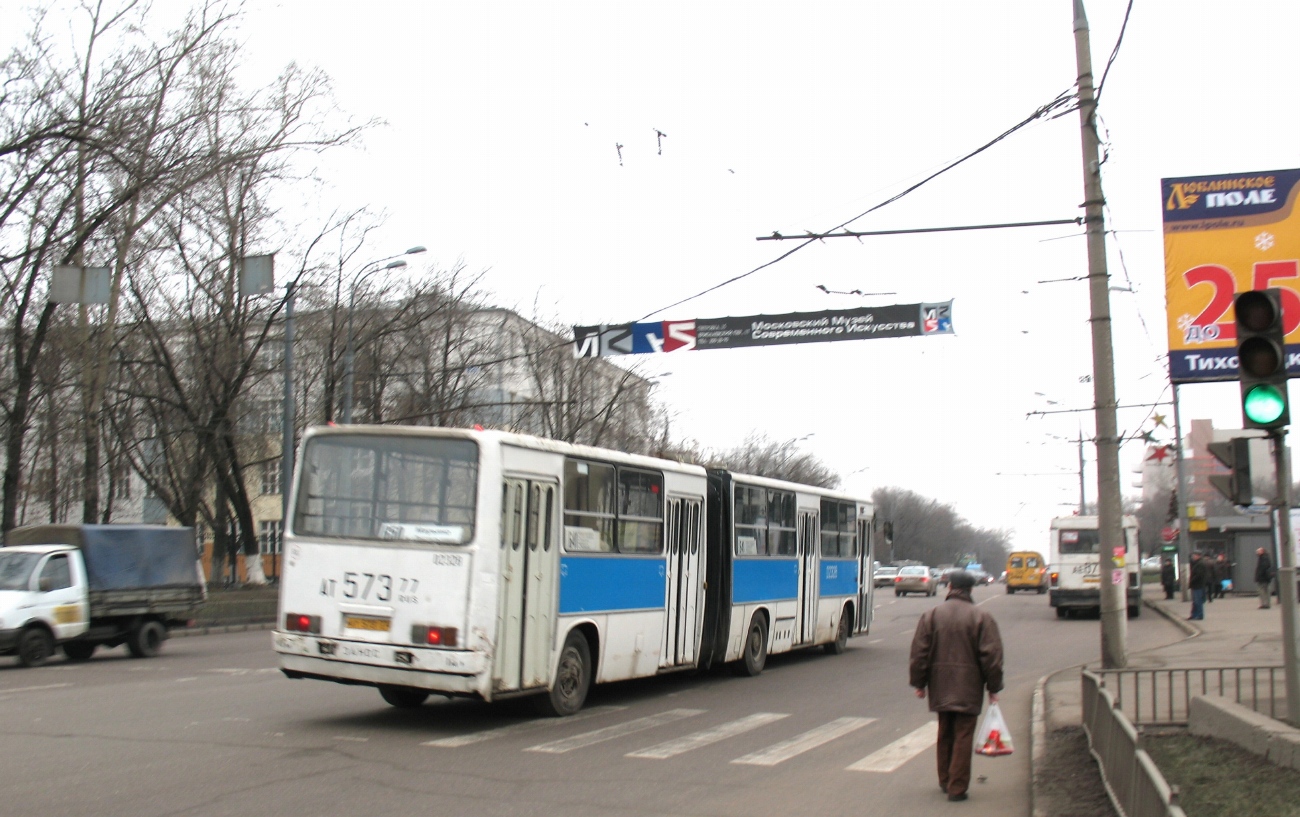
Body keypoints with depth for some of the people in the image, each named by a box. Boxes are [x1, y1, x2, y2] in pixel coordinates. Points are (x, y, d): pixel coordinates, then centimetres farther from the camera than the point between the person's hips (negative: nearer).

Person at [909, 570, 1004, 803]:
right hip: (969, 688, -3)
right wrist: (993, 687, 2)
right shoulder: (981, 618, -6)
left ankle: (945, 780, 27)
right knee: (963, 736, 1)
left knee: (945, 734, 18)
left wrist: (918, 683, 8)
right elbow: (991, 656, -7)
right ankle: (957, 787, 0)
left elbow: (919, 652, 0)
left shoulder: (931, 615, 0)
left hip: (940, 687, 3)